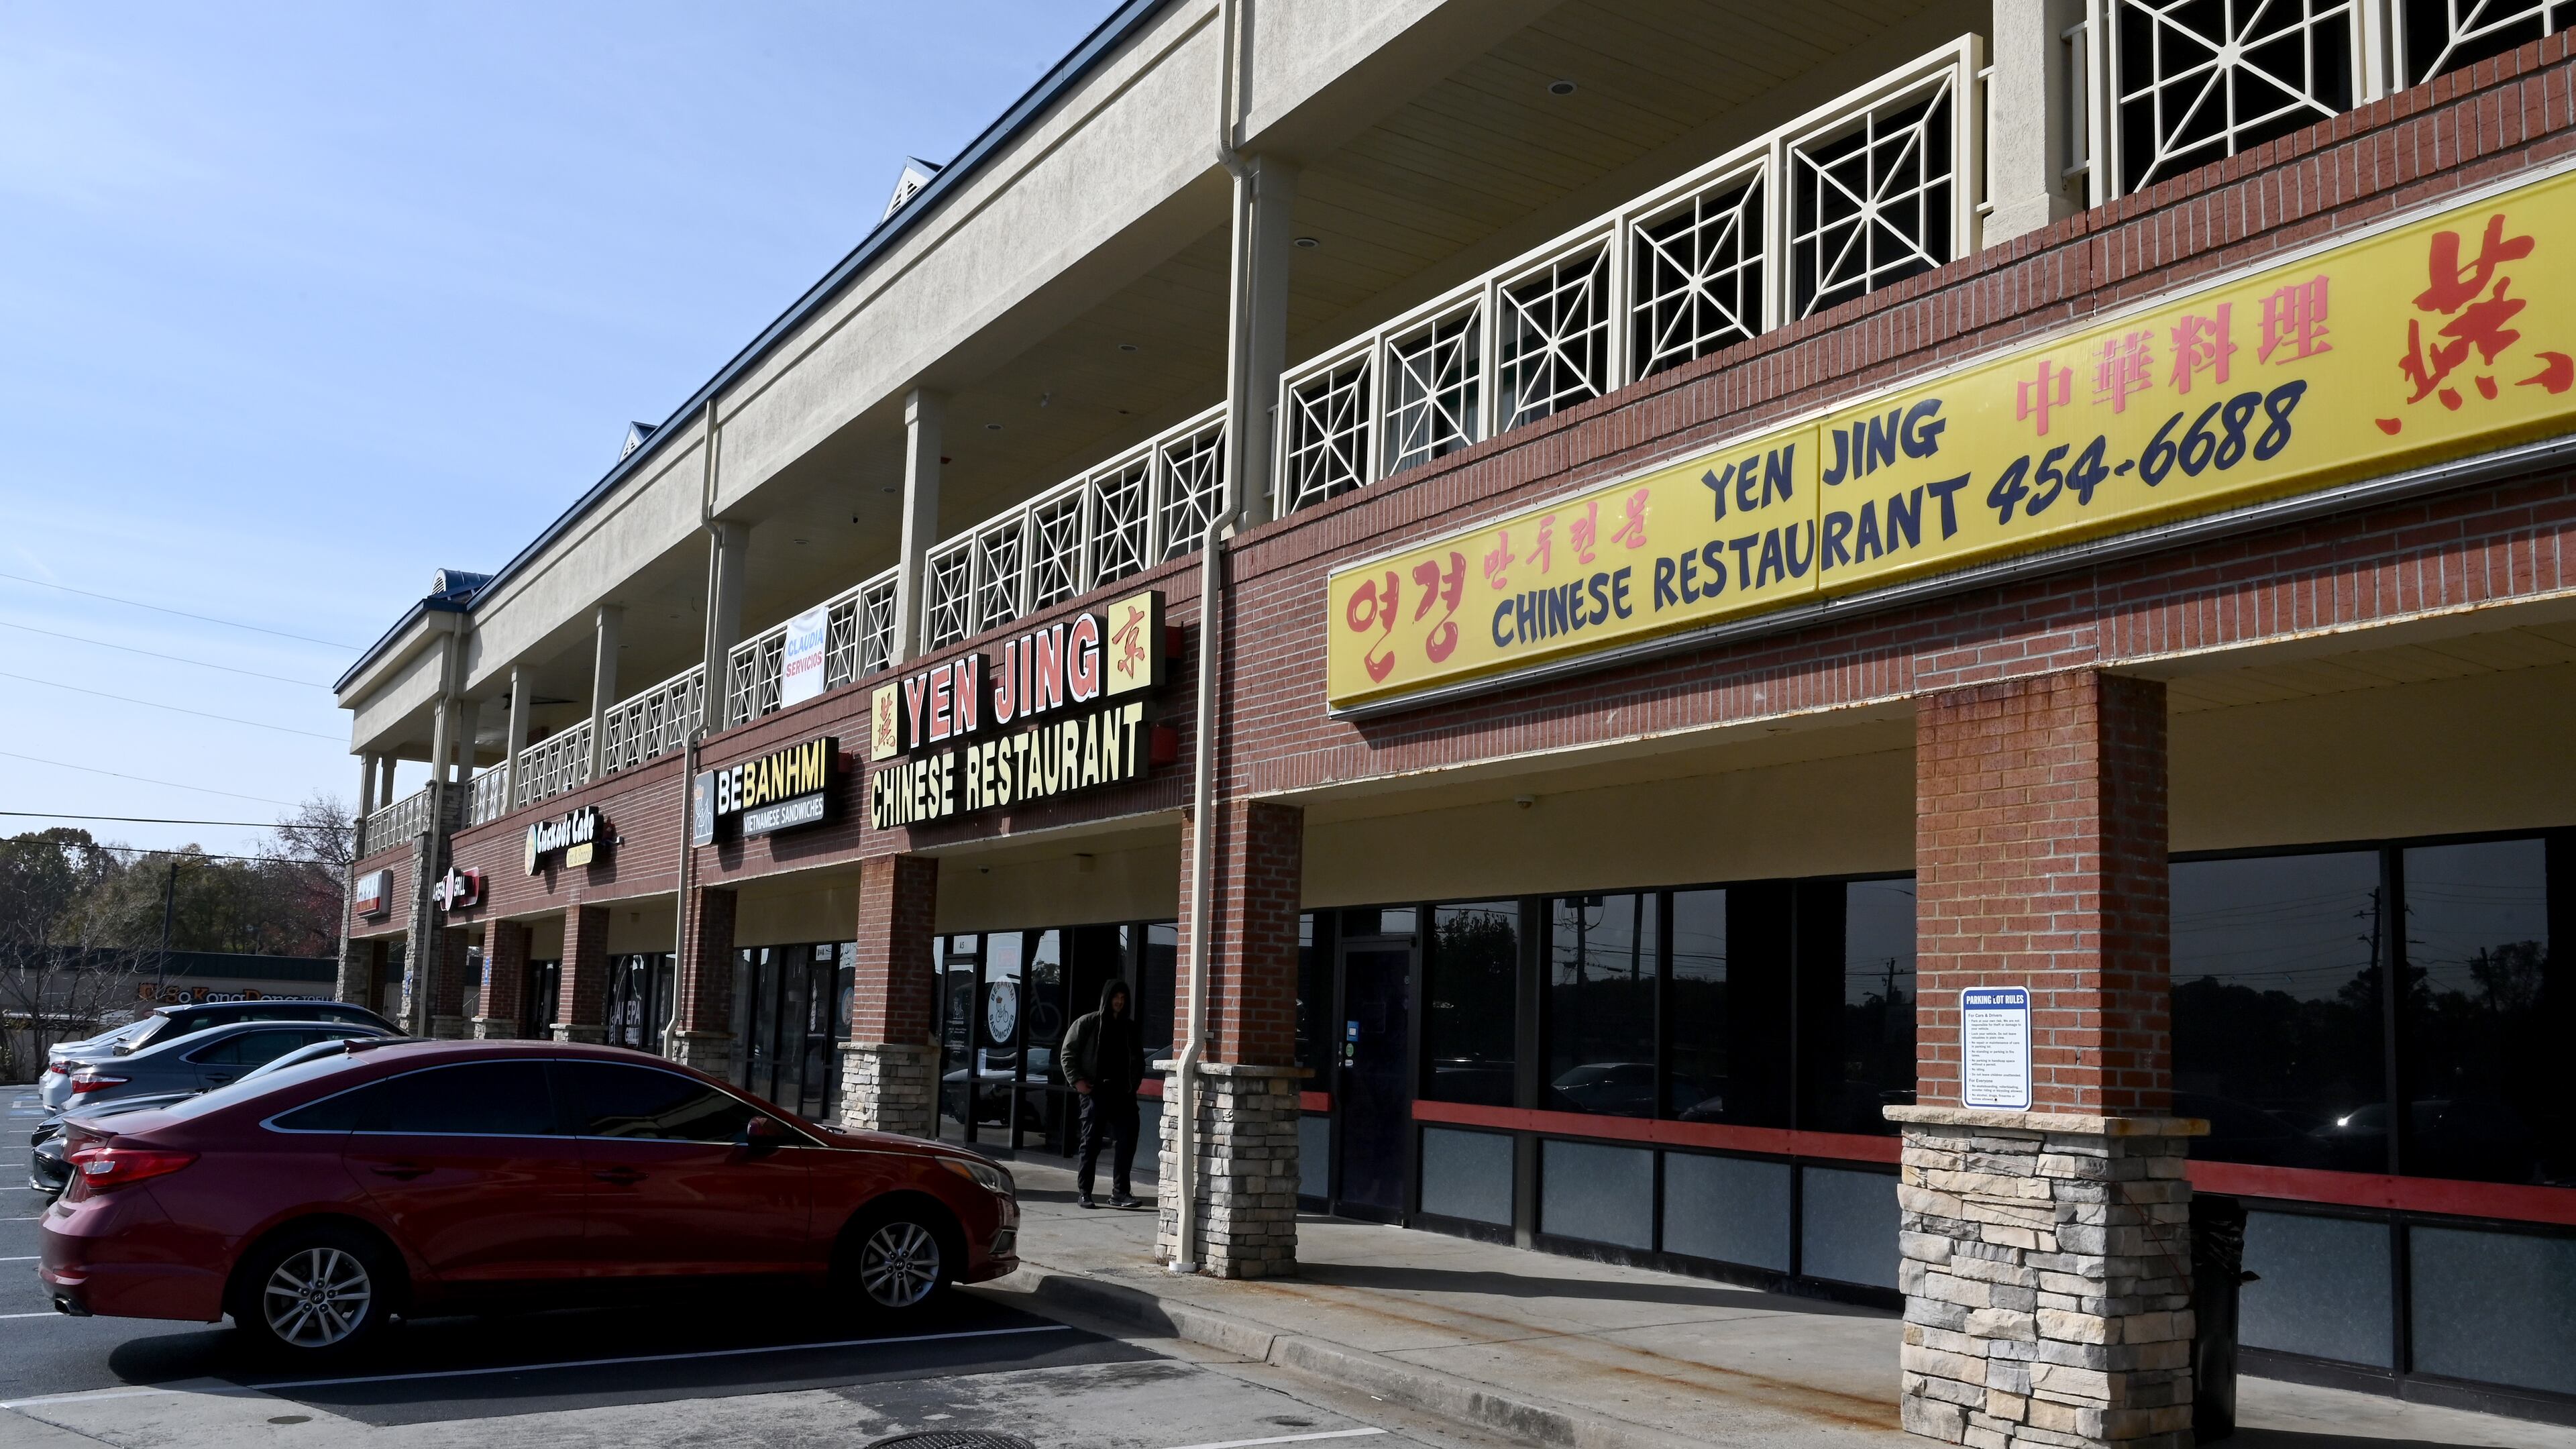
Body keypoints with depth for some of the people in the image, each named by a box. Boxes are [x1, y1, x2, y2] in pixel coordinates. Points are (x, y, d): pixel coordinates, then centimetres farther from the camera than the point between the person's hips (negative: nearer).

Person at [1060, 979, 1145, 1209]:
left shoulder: (1130, 1027, 14)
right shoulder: (1087, 1023, 2)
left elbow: (1138, 1058, 23)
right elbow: (1068, 1052, 2)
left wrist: (1134, 1082, 9)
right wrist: (1077, 1080, -7)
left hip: (1123, 1093, 4)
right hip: (1095, 1092, -4)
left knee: (1127, 1140, -5)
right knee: (1091, 1143, 2)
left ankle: (1119, 1192, 1)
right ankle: (1084, 1193, 9)